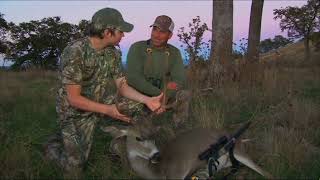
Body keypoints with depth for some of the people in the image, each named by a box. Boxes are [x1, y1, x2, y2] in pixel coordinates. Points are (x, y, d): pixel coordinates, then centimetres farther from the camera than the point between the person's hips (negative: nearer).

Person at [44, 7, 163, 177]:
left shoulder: (114, 52, -8)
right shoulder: (75, 52, -29)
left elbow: (122, 86, -6)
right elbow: (74, 99, -27)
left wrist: (147, 100, -21)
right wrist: (108, 110, -30)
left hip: (97, 107, 6)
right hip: (74, 113, -6)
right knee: (74, 169, -3)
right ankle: (53, 146, 28)